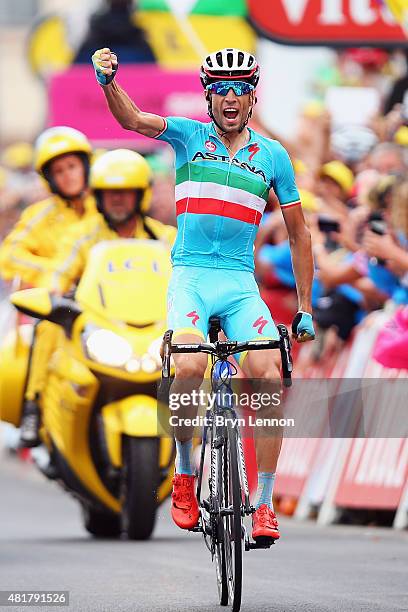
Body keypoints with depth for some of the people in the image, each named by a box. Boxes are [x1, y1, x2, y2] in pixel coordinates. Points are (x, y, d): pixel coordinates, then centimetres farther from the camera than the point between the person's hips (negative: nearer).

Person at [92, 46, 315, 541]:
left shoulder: (273, 156, 9)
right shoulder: (189, 136, 6)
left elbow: (298, 234, 15)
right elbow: (132, 119, -12)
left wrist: (306, 309, 13)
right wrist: (108, 81, -33)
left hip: (241, 285, 2)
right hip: (190, 276, -1)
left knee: (269, 376, -20)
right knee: (190, 367, -28)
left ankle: (264, 504, -9)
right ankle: (184, 472, -4)